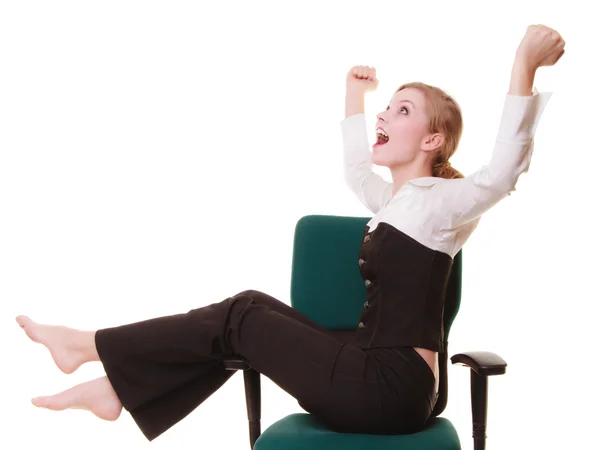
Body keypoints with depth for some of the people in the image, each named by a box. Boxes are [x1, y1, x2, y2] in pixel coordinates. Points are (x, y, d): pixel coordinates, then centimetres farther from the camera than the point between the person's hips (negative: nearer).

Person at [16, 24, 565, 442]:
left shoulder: (441, 202, -9)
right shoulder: (395, 202, 17)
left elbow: (502, 171, -29)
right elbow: (356, 169, 37)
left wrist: (525, 67, -35)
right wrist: (355, 95, 40)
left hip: (391, 387, -8)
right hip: (376, 370, 8)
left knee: (239, 319, -5)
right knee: (253, 308, 3)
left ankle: (90, 346, 5)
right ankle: (118, 380, 8)